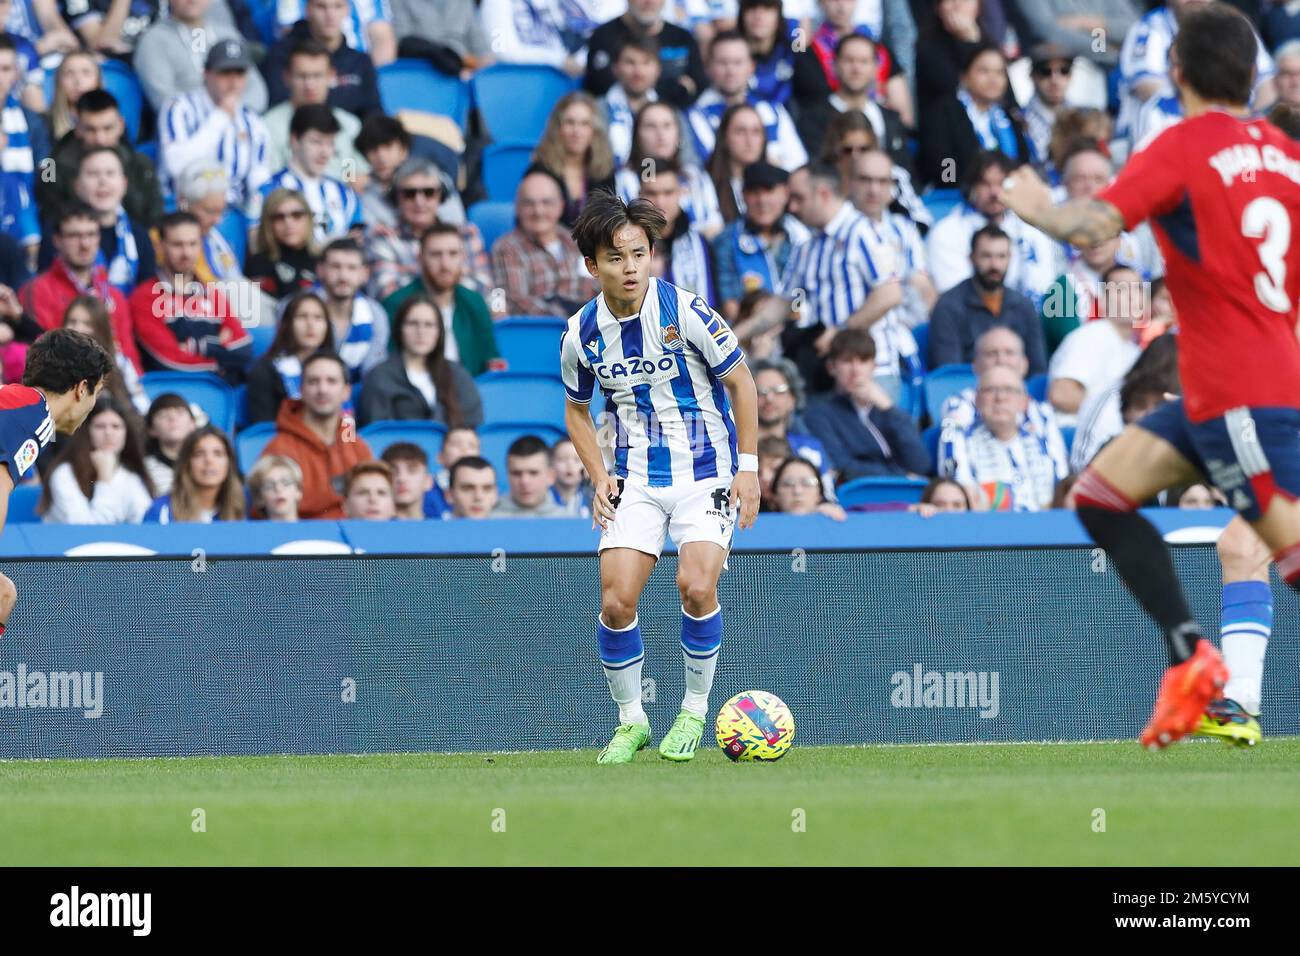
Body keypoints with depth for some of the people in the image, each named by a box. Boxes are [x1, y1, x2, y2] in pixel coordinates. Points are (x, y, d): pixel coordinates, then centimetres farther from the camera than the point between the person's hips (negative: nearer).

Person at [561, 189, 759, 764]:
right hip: (636, 477, 3)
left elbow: (740, 383, -3)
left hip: (707, 472, -3)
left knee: (696, 585, -22)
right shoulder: (582, 334, -3)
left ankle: (694, 711, -1)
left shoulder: (686, 312, -14)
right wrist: (599, 477, 0)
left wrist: (748, 468, -6)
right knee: (616, 599, -11)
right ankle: (630, 721, 8)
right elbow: (576, 410, 14)